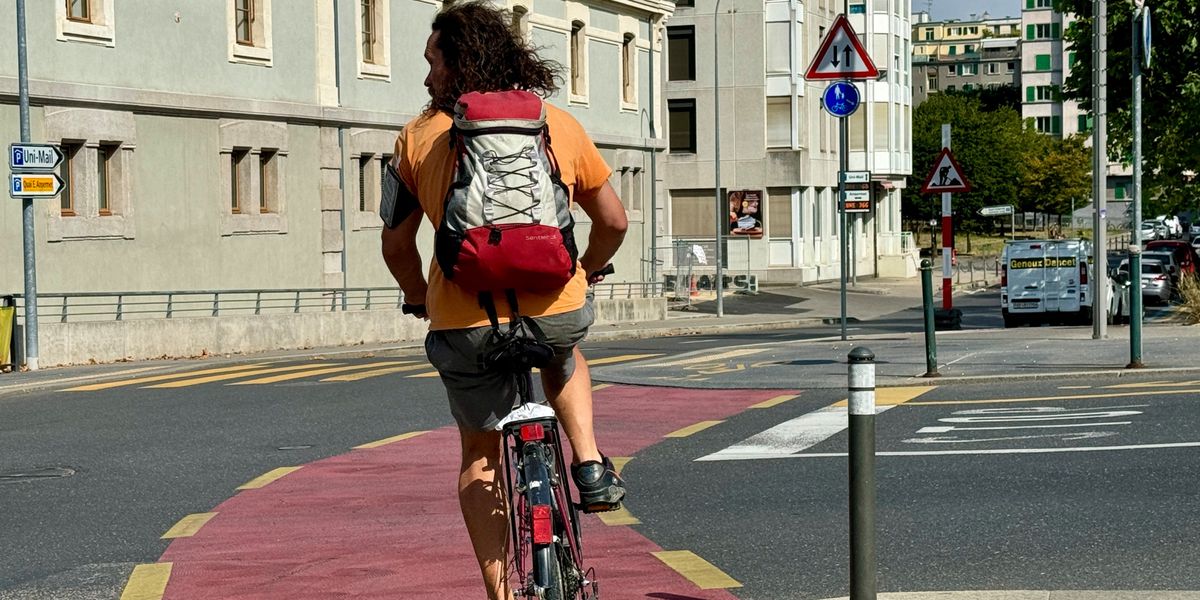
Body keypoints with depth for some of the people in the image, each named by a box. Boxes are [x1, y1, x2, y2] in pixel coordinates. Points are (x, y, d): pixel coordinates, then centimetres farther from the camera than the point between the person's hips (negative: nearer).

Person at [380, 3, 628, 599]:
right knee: (562, 356, 38)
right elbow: (613, 221, 13)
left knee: (480, 458, 19)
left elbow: (396, 244, 8)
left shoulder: (419, 137, 3)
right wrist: (584, 275, 31)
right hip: (556, 311, 1)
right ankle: (591, 467, 18)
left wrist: (419, 297, 27)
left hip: (465, 322, -1)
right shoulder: (559, 125, 7)